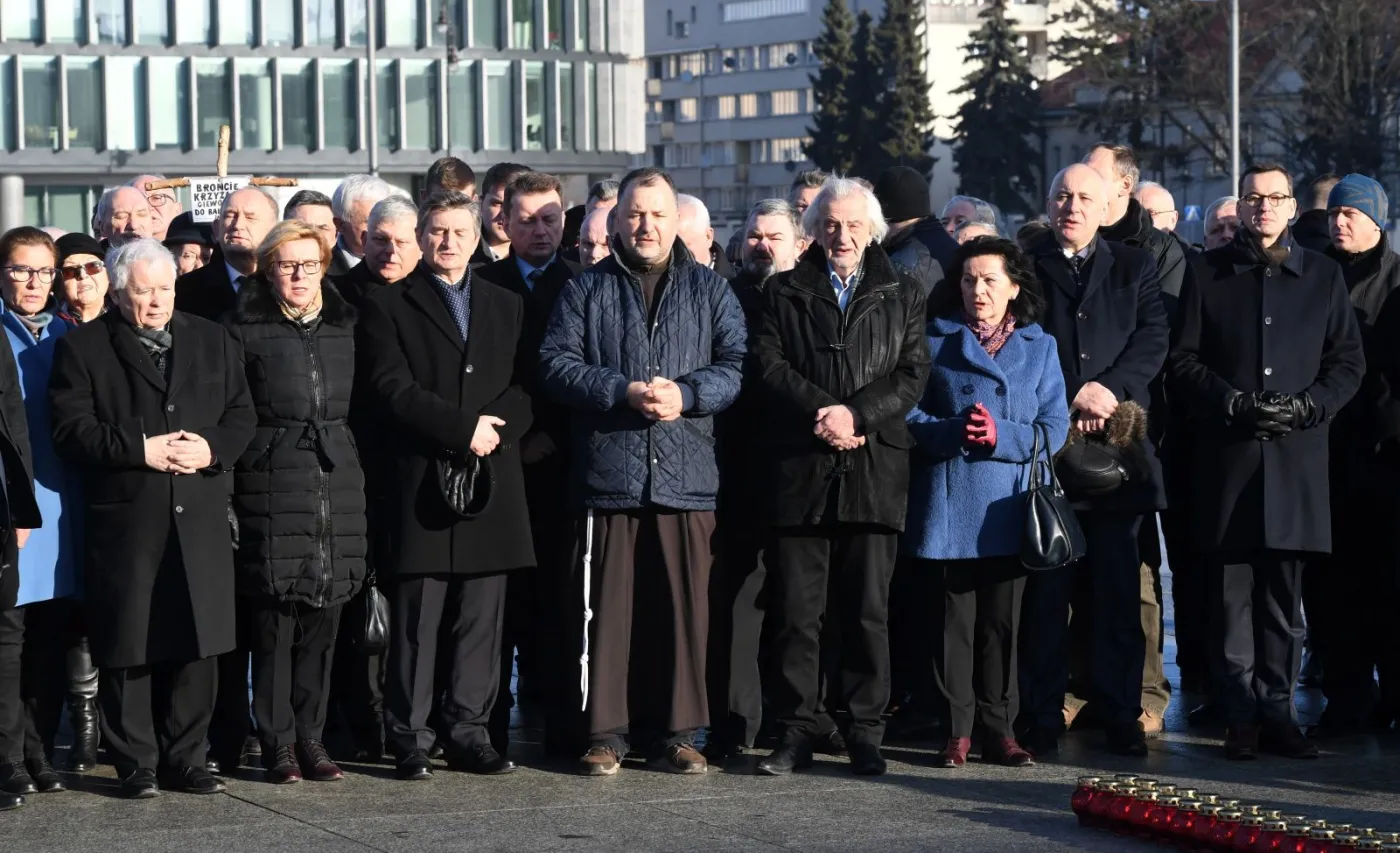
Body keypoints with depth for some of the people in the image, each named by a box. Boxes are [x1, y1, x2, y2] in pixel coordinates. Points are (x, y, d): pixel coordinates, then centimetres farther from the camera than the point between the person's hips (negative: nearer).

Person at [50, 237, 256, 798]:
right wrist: (140, 450, -15)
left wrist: (211, 449, -7)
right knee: (128, 646, 0)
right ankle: (135, 764, 9)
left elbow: (241, 415, 12)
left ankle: (184, 758, 13)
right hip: (124, 521, -3)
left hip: (200, 518, 3)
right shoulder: (83, 348, 3)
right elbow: (72, 431, -5)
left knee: (197, 644, 3)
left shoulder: (212, 342, 15)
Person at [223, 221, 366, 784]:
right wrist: (225, 490, -7)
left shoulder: (344, 326, 14)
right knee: (273, 616, -4)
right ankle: (278, 744, 3)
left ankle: (310, 737, 12)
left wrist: (353, 470, 11)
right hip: (271, 481, -4)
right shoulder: (244, 329, 1)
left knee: (323, 616, 4)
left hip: (337, 481, 4)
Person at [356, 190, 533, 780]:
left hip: (491, 483, 4)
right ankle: (409, 740, 1)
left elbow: (525, 388, 10)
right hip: (420, 482, -3)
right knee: (416, 620, -3)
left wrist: (494, 429, -9)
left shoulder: (507, 307, 18)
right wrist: (464, 428, -12)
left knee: (481, 620, 3)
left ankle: (469, 732, 9)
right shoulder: (388, 306, 5)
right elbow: (392, 389, -6)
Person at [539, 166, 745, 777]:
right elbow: (555, 366, 1)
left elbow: (736, 365, 5)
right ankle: (606, 732, 7)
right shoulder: (587, 290, 11)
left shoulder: (710, 290, 14)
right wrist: (624, 393, -11)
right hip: (606, 474, 0)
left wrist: (686, 394, -12)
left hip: (687, 476, 1)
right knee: (605, 608, 0)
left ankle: (677, 732, 9)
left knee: (683, 607, 0)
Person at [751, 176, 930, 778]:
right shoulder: (783, 293, 13)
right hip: (798, 472, 0)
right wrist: (824, 411, -11)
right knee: (796, 610, -1)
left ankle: (866, 732, 7)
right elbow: (769, 365, 2)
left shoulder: (903, 296, 14)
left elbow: (912, 373, 4)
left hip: (874, 473, 0)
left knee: (867, 610, 0)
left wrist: (856, 414, -11)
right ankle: (795, 732, 4)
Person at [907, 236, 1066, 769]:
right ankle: (957, 729, 4)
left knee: (1004, 620, 2)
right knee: (954, 618, -1)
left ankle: (999, 728, 9)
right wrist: (952, 433, -17)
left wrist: (1002, 436, -14)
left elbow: (1054, 427, 3)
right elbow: (910, 414, 2)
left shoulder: (1039, 347, 12)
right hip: (949, 505, -1)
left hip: (1009, 506, 1)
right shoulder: (936, 340, 9)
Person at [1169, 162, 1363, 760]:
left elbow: (1348, 361, 10)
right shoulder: (1207, 272, 8)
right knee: (1231, 593, -1)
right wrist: (1232, 402, -9)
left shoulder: (1323, 274, 11)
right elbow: (1184, 359, 5)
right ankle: (1241, 716, 6)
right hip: (1226, 456, -1)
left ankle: (1277, 712, 10)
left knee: (1284, 598, 3)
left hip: (1296, 457, 1)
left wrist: (1307, 406, -7)